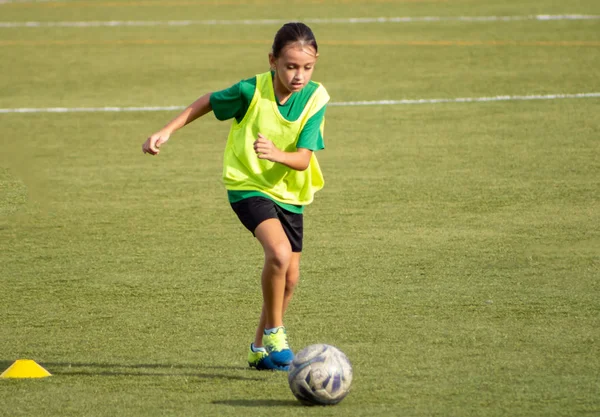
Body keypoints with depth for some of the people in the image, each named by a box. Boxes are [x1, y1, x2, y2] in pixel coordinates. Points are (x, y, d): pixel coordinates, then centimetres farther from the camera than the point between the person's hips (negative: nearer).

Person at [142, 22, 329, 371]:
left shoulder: (315, 99, -14)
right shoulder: (252, 91, -18)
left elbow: (303, 160, -19)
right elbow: (208, 102, 1)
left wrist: (276, 154, -40)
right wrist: (167, 131, -1)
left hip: (289, 191, 4)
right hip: (248, 184, -4)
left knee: (290, 276, 10)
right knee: (279, 252, -28)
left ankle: (261, 348, 31)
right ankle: (275, 333, -12)